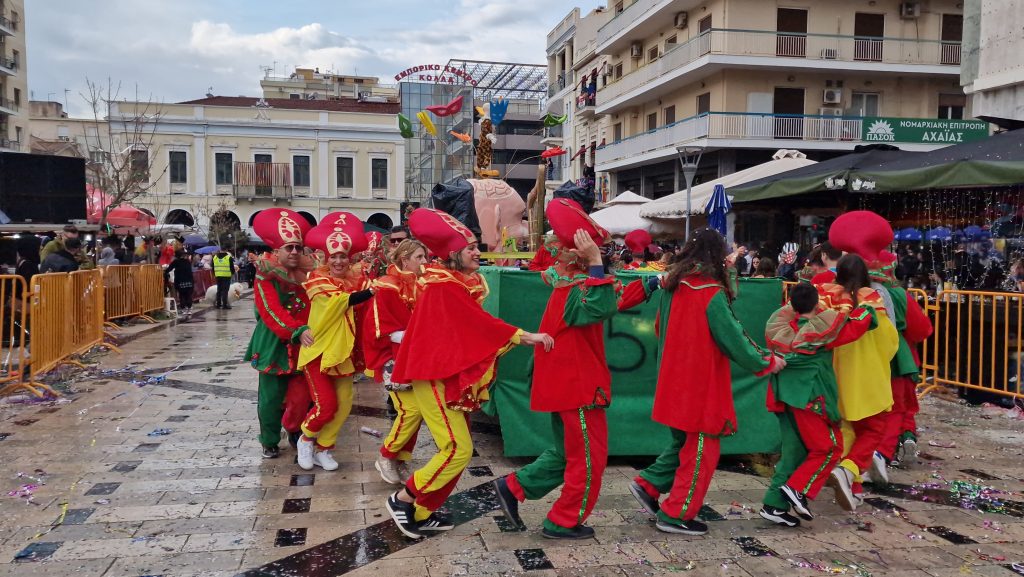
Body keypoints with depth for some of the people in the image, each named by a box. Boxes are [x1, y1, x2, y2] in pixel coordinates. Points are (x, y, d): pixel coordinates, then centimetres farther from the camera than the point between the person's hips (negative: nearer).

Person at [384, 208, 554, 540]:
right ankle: (403, 499, 5)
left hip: (455, 379, 10)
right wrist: (524, 336, -22)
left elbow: (475, 332, 10)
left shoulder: (464, 285, 12)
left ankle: (423, 513, 21)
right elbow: (480, 323, -22)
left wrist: (517, 339, 2)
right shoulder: (443, 287, -17)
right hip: (435, 378, -10)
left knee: (458, 450, 10)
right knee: (458, 450, -11)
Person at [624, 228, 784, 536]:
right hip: (701, 384, -7)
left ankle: (648, 484, 17)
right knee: (701, 451, 7)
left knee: (684, 441, 23)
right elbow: (733, 339, -12)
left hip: (674, 380, 7)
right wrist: (767, 363, 1)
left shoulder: (673, 286, 2)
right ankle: (676, 515, 13)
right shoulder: (712, 294, -17)